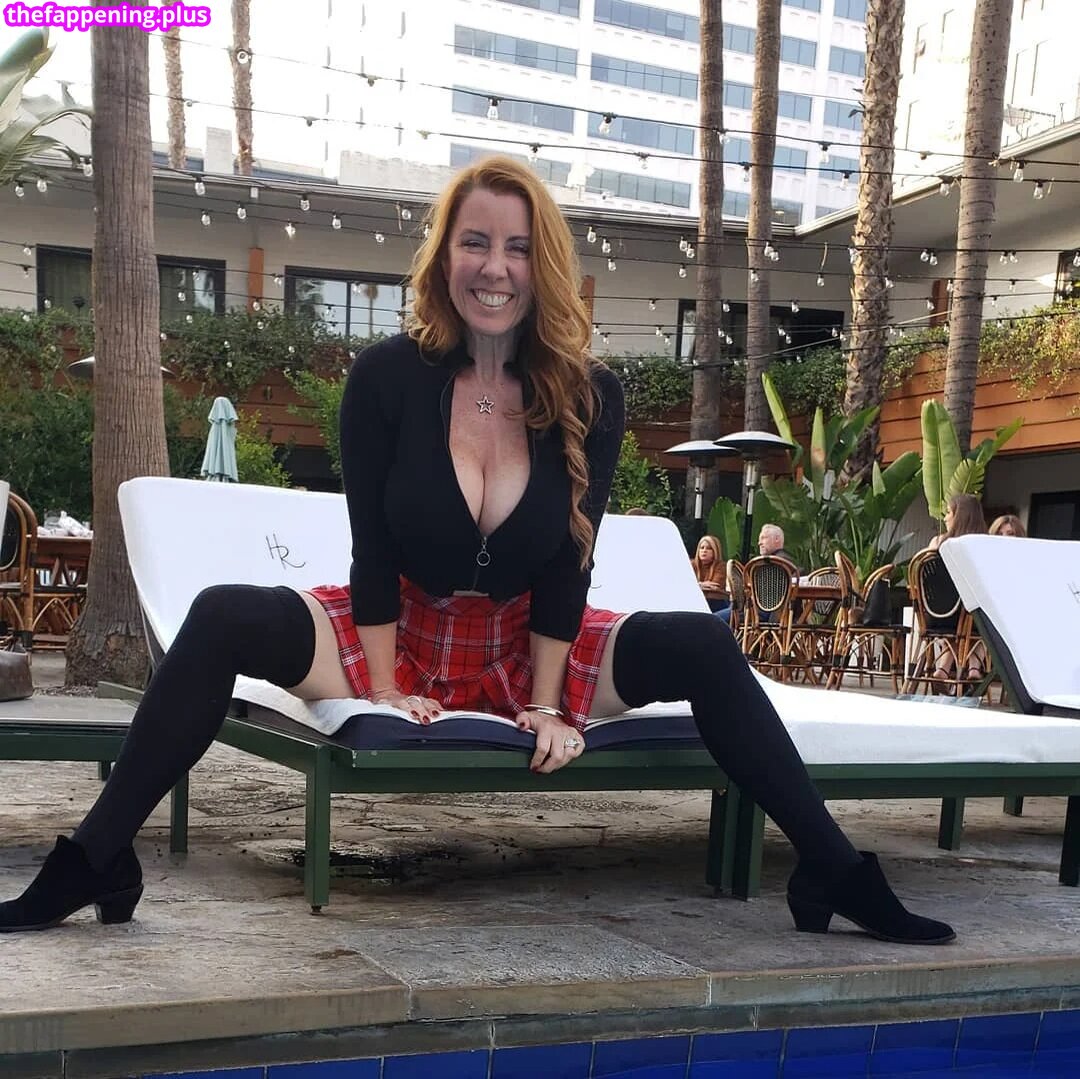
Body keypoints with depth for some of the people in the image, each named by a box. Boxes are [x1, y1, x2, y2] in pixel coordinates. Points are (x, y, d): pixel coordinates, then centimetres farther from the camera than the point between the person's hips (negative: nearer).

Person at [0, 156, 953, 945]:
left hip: (527, 646, 1)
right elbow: (373, 550, -10)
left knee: (703, 648, -19)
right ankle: (95, 865, -20)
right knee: (222, 620, -25)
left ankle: (833, 874, -11)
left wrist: (548, 704, -12)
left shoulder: (590, 396, -9)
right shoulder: (387, 375, -12)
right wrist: (384, 689, -13)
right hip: (400, 633, -1)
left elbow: (569, 564, -8)